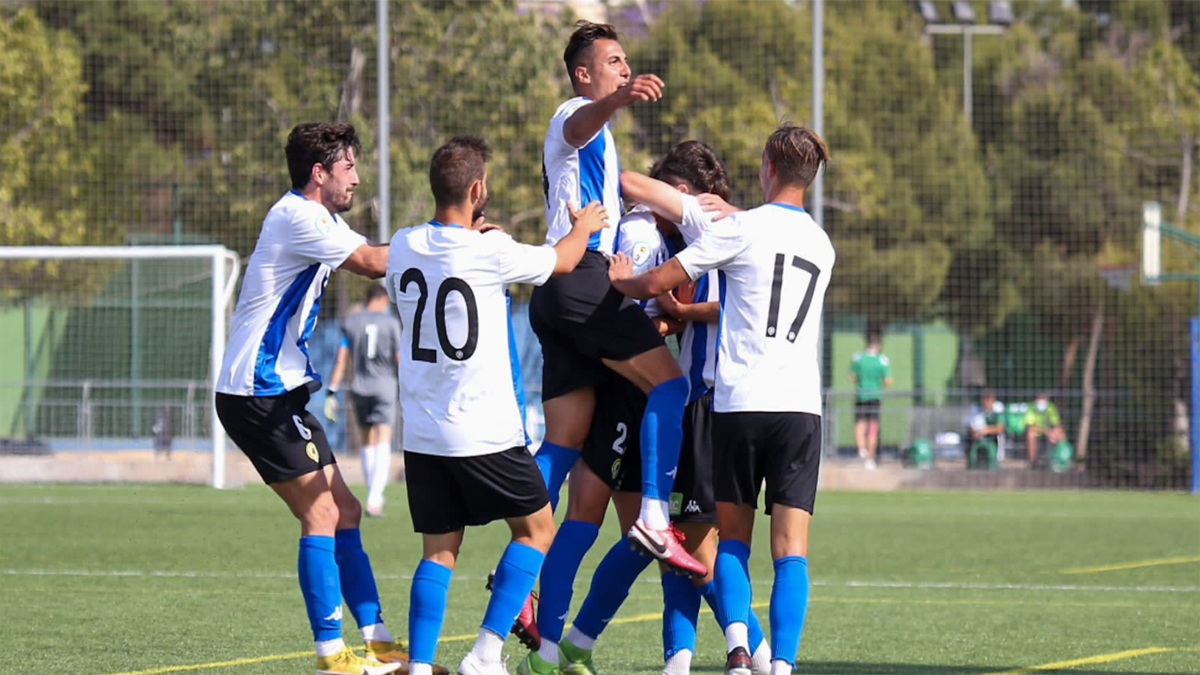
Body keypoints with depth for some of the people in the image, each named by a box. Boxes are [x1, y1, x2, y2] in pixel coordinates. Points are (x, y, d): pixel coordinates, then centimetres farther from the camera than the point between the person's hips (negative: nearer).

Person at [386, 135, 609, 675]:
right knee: (536, 529, 11)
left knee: (438, 551, 10)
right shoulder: (488, 251, -14)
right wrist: (584, 226, 27)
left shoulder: (404, 246, 2)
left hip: (421, 431, 5)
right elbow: (561, 262, 4)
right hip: (484, 430, -5)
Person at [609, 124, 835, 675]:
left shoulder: (743, 228, -3)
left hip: (739, 402, -3)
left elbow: (655, 283, -1)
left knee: (732, 536, 11)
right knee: (791, 548, -1)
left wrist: (620, 281, 20)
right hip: (800, 404, 3)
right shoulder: (821, 246, 15)